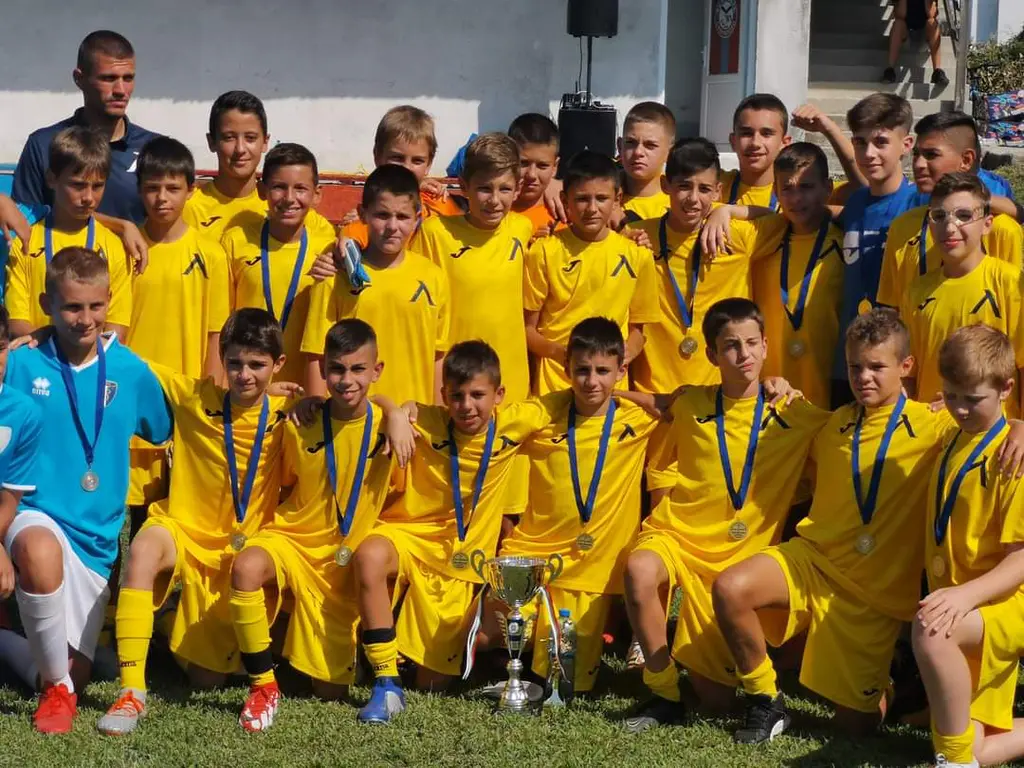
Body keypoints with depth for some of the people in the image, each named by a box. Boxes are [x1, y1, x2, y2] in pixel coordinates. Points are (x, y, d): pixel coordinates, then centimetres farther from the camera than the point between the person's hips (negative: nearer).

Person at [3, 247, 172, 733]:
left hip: (96, 537, 4)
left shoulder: (130, 371, -1)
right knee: (39, 551, -42)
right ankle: (56, 687, -17)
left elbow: (167, 436, 13)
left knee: (74, 676, 8)